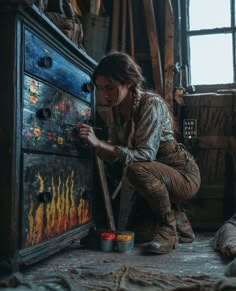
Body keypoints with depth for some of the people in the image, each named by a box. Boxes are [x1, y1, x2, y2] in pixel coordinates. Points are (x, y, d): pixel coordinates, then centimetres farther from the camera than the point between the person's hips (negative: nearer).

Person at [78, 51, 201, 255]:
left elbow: (146, 155, -31)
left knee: (136, 169, -34)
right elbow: (112, 155, 0)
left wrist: (99, 143, -35)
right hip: (155, 174, 8)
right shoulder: (118, 109, 0)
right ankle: (178, 224, 32)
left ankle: (168, 229, -14)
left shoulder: (152, 104, -23)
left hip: (184, 176, -8)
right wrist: (94, 144, -19)